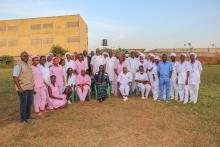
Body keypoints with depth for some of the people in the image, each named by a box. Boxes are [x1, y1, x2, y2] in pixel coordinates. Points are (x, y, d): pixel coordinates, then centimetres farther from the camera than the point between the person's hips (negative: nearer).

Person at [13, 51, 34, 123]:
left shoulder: (28, 65, 13)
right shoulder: (18, 65, -11)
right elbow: (15, 77, -17)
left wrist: (32, 85, 13)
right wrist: (19, 88, -21)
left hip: (30, 87, 7)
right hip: (23, 88, -7)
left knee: (29, 103, 15)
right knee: (23, 103, 2)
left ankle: (28, 116, 31)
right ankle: (23, 118, 16)